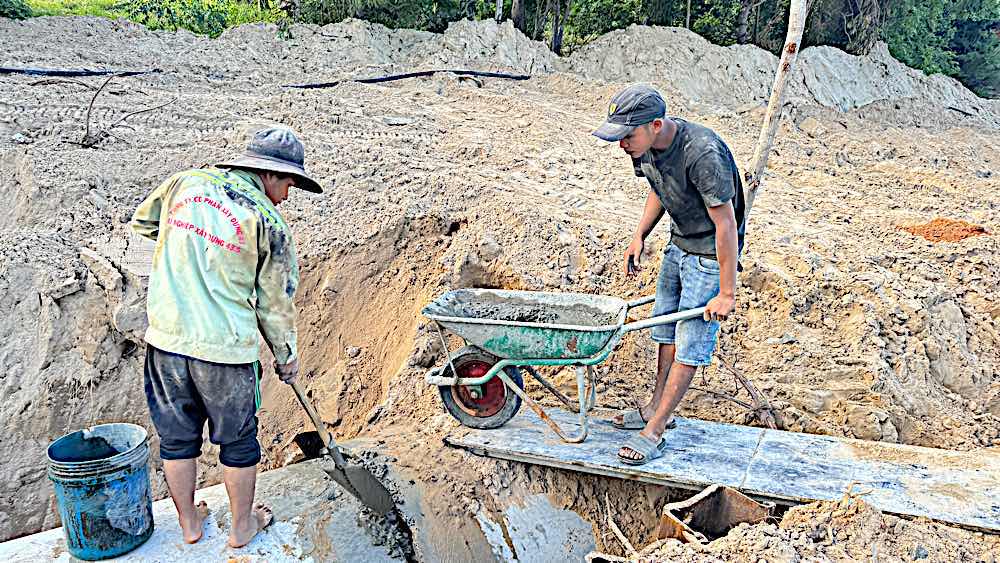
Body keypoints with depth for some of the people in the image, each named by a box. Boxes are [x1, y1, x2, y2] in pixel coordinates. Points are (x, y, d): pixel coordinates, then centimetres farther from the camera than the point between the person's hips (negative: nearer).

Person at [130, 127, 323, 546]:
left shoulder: (185, 182, 3)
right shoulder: (269, 222, -8)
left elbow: (142, 221, 22)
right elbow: (275, 304, -1)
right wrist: (286, 355, 14)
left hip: (166, 341, 4)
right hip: (226, 350, -4)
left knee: (177, 437, 20)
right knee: (238, 441, 16)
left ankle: (189, 522, 38)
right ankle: (243, 526, 33)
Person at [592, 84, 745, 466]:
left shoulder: (702, 153, -33)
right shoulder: (645, 146, -8)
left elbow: (725, 224, -28)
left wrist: (726, 293, -23)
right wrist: (639, 237, 5)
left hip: (711, 253, -8)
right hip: (679, 244, 8)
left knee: (691, 343, -2)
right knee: (667, 329, 17)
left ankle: (654, 432, 6)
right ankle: (658, 407, 34)